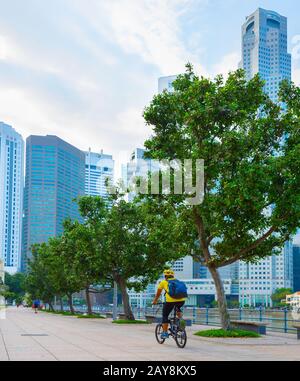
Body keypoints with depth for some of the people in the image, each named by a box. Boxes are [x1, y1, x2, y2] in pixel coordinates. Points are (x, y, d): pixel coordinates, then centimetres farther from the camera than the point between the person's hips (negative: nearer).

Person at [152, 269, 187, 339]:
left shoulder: (163, 282, 20)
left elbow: (158, 294, 29)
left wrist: (154, 301, 44)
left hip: (170, 300, -3)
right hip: (182, 300, 3)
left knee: (165, 316, 16)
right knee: (178, 308, 36)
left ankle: (165, 333, 10)